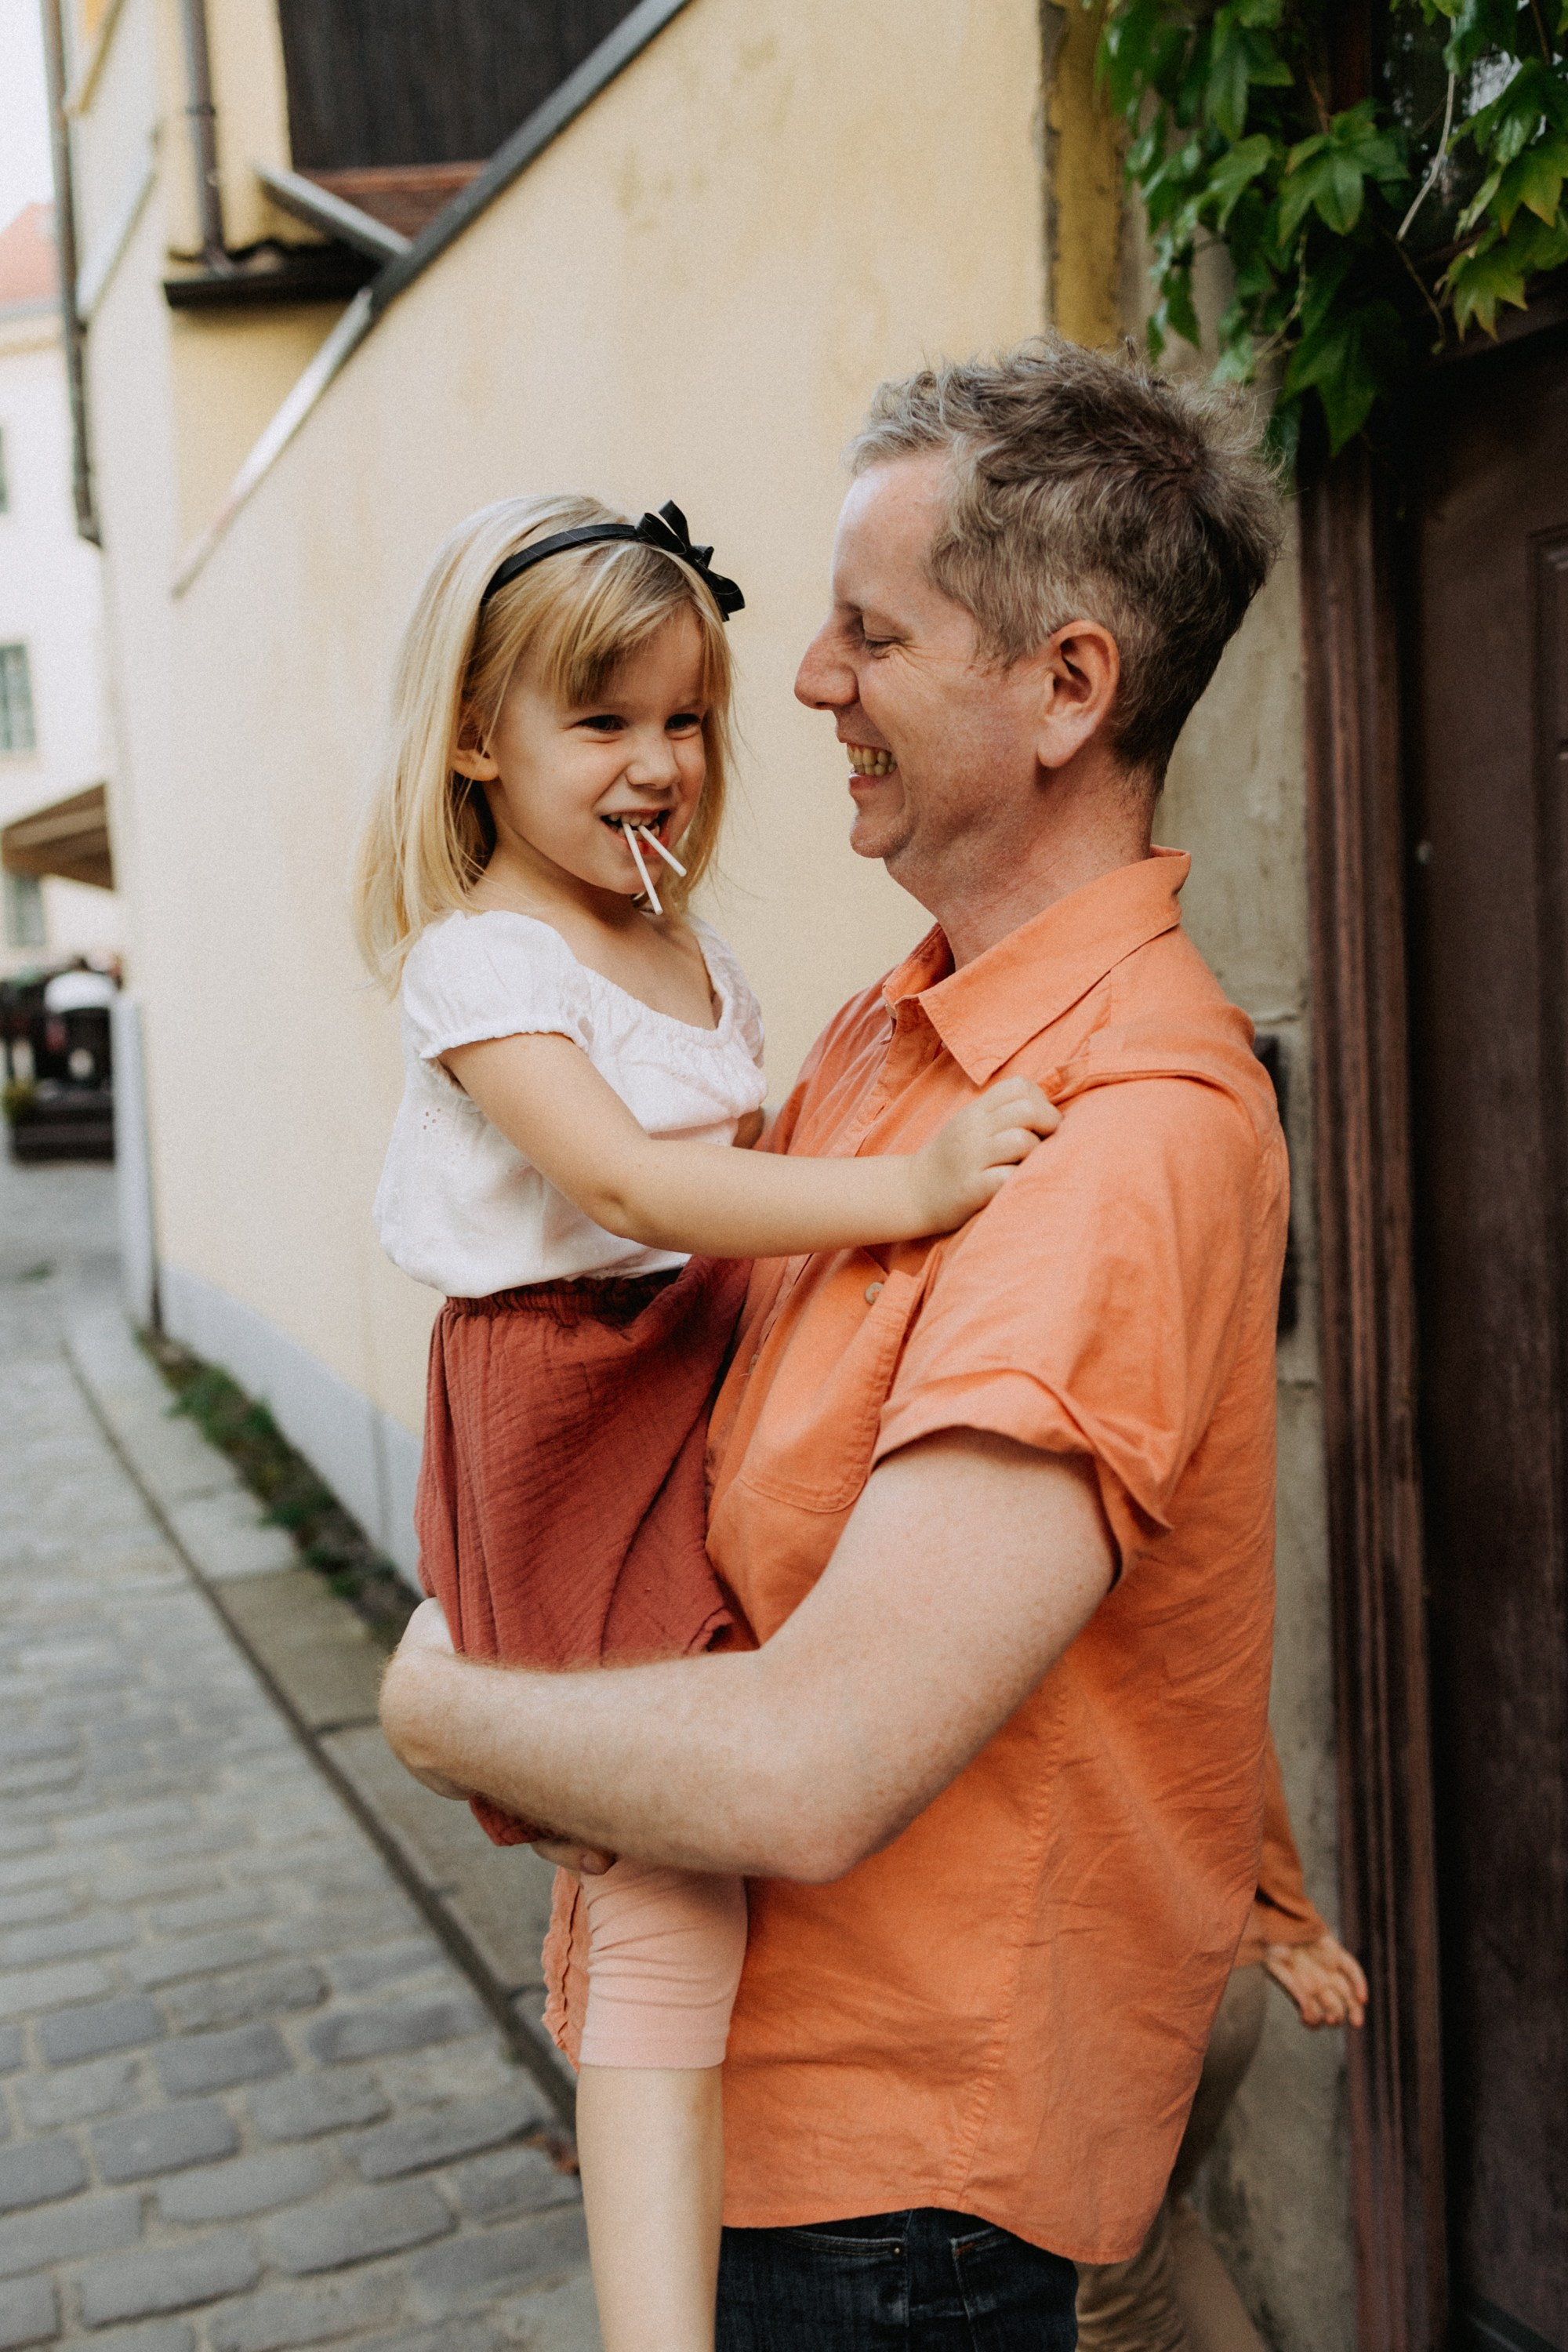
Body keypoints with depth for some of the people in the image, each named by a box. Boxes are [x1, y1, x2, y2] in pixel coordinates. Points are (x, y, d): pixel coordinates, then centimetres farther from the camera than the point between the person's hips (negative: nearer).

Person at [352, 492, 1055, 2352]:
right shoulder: (479, 963, -13)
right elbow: (622, 1181, -29)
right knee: (671, 1883, -11)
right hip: (579, 1416, -8)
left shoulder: (696, 953, 13)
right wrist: (901, 1187, -38)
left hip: (715, 1392, 8)